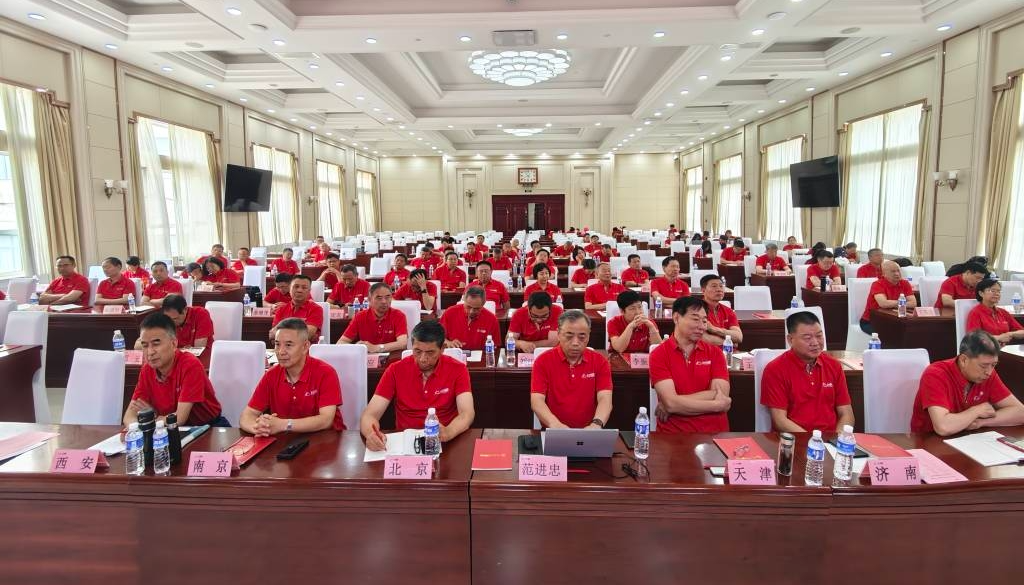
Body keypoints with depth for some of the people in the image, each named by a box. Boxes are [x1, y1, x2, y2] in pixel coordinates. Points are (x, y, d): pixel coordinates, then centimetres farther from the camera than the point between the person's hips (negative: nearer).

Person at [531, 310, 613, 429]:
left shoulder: (600, 362, 4)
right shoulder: (543, 361, 0)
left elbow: (605, 399, -7)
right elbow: (537, 400, -9)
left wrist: (596, 424, -28)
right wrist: (555, 424, -28)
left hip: (588, 433, 3)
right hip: (553, 433, -3)